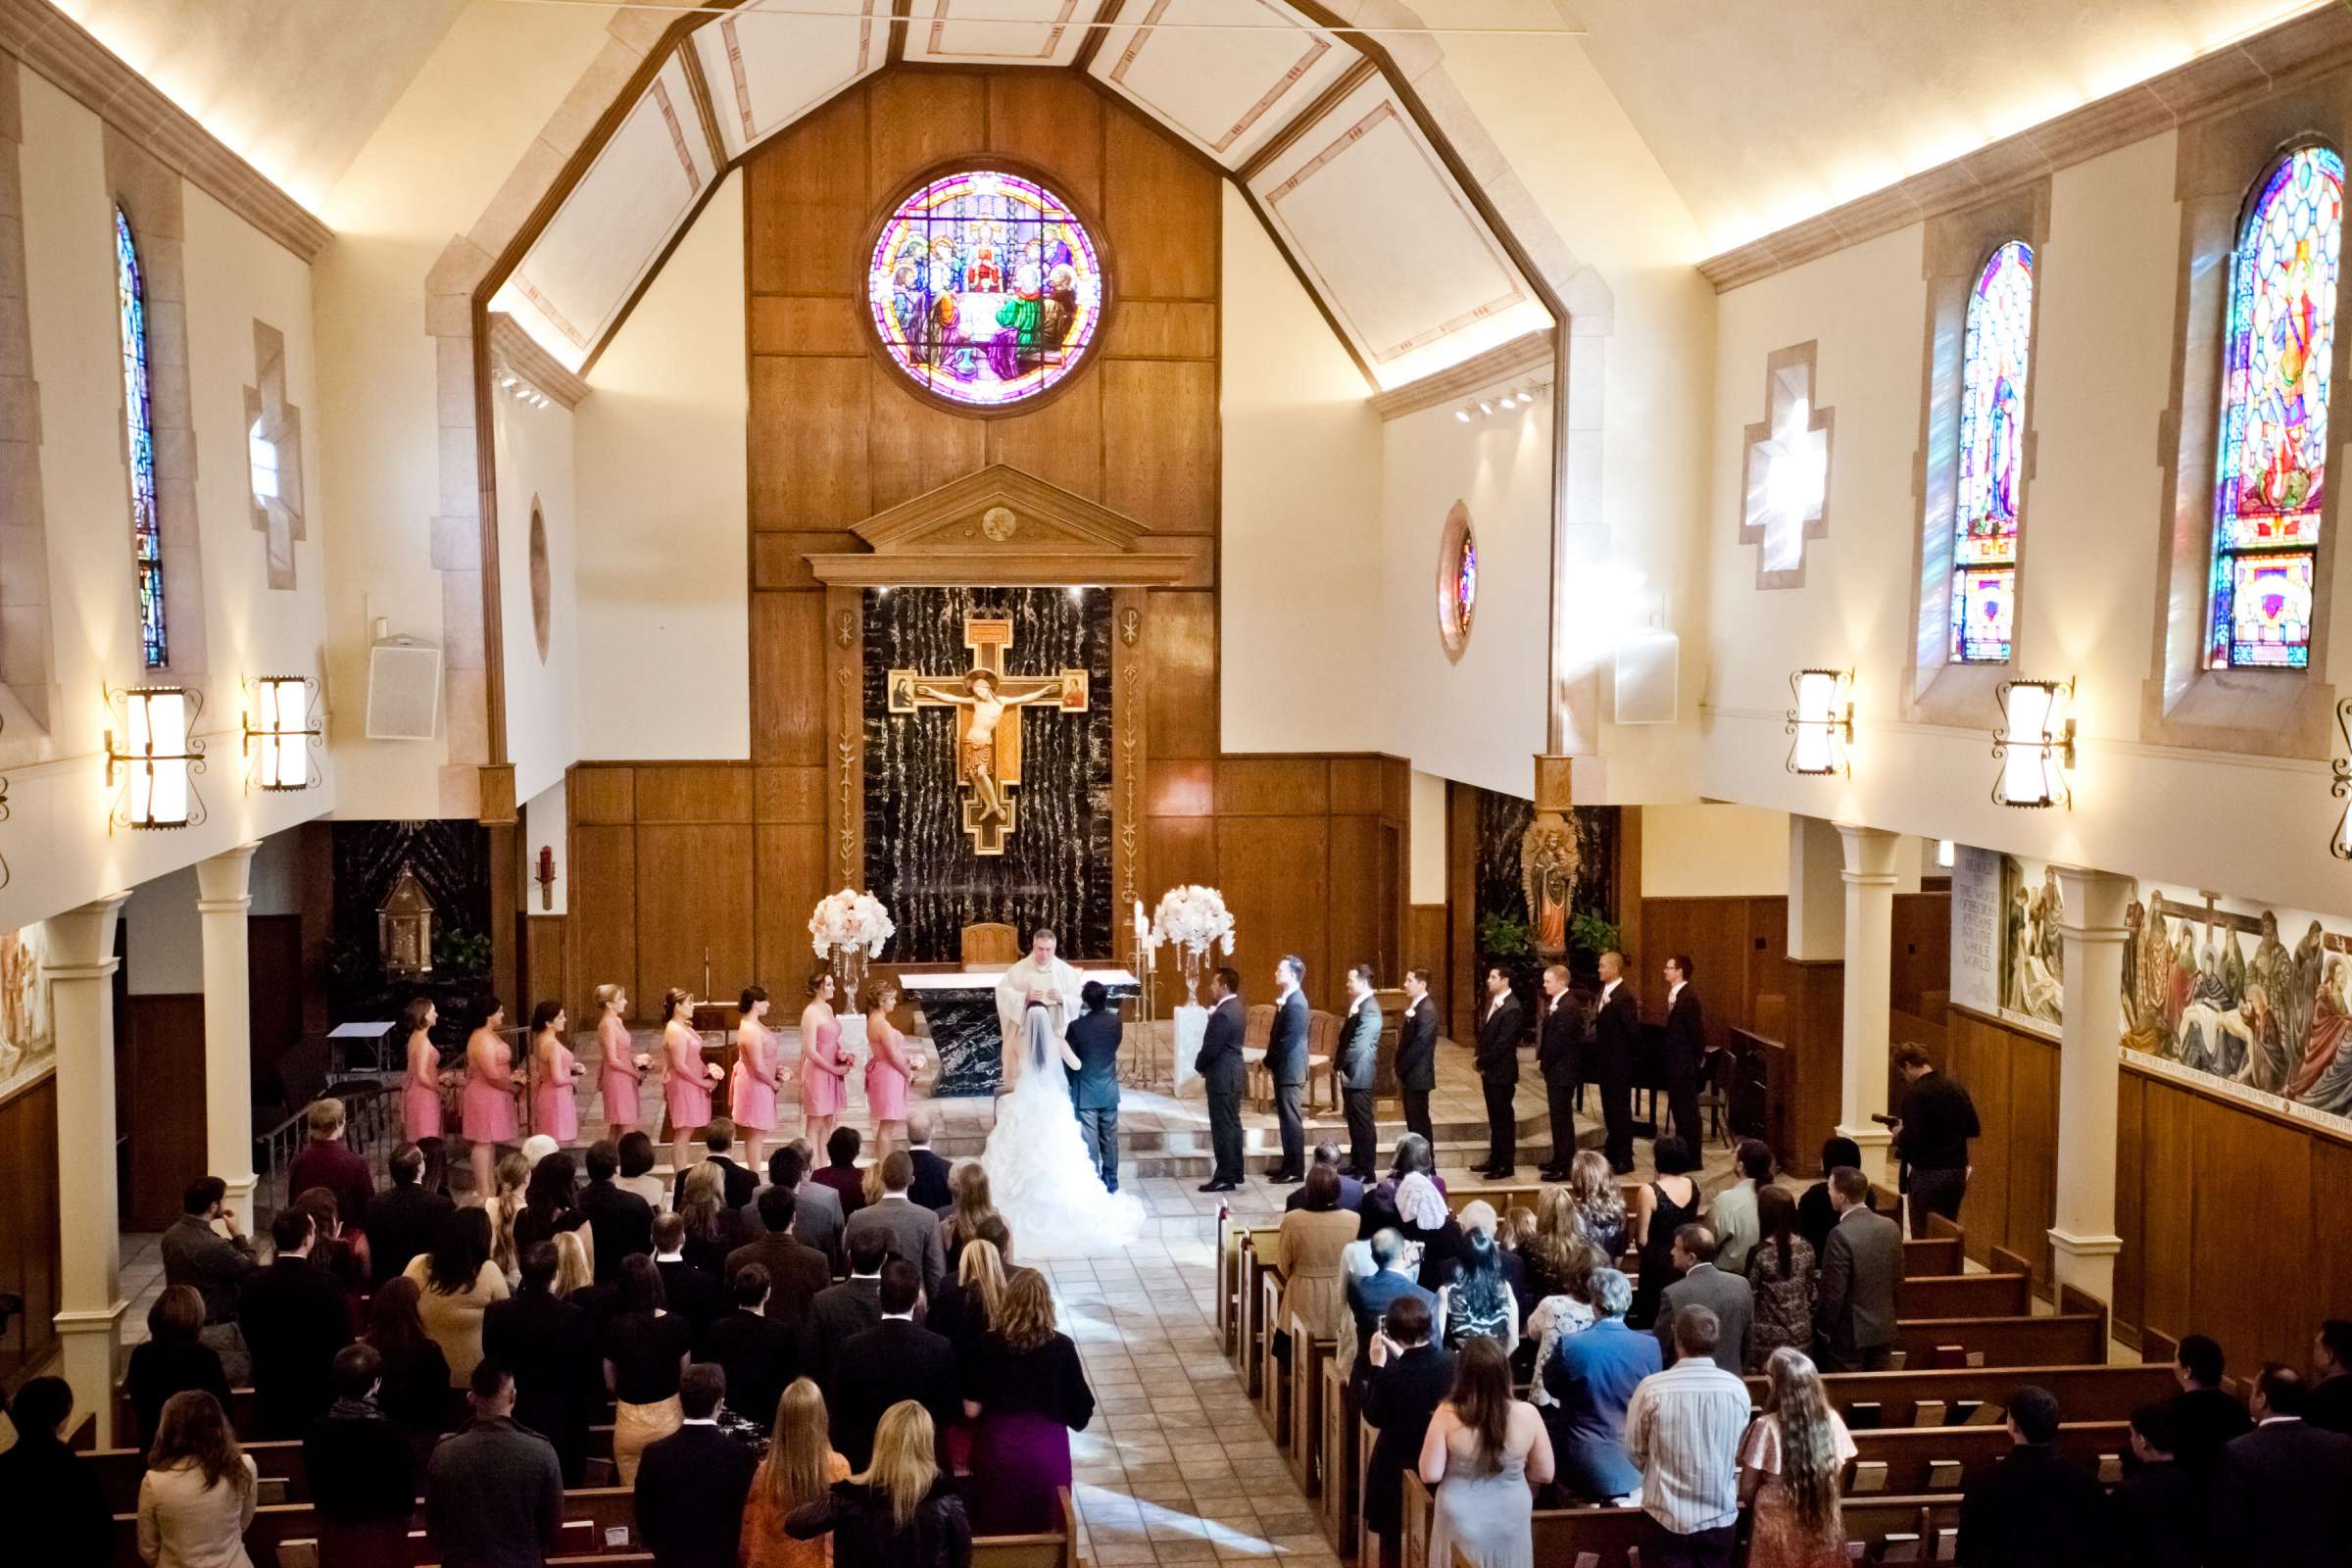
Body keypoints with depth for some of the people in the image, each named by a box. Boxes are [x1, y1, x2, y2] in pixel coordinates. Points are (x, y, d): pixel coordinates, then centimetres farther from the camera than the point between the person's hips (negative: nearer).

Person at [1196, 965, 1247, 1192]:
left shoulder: (1223, 1014, -23)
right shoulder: (1234, 1007, 10)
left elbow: (1211, 1048, -20)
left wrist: (1199, 1066, -4)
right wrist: (1212, 1013, 0)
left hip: (1222, 1075, -10)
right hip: (1234, 1072, 10)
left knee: (1222, 1126, -5)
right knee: (1232, 1123, 16)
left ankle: (1225, 1178, -1)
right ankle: (1235, 1172, 23)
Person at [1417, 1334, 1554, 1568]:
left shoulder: (1447, 1415, -19)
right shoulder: (1527, 1414, -14)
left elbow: (1430, 1474, -15)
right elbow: (1545, 1474, -5)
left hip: (1460, 1521, -1)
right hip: (1511, 1522, 1)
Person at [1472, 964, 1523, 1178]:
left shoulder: (1512, 1008, -18)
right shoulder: (1493, 1002, 10)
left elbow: (1503, 1042, -21)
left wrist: (1483, 1063, -12)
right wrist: (1481, 1060, 4)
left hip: (1502, 1071, -9)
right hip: (1490, 1070, 9)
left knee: (1504, 1118, 0)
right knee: (1494, 1118, 16)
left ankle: (1506, 1165, 8)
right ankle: (1495, 1160, 24)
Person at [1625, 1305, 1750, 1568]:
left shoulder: (1652, 1388, -15)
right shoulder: (1737, 1388, -7)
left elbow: (1635, 1451, 0)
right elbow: (1739, 1451, 9)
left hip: (1667, 1515, -2)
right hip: (1720, 1514, 2)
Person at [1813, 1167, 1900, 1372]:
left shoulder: (1841, 1235, -24)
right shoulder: (1891, 1227, -3)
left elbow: (1833, 1292, -20)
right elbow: (1897, 1279, 8)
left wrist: (1823, 1330, -6)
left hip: (1849, 1334, -6)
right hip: (1884, 1330, 6)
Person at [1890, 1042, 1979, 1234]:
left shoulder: (1915, 1094, -14)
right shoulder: (1956, 1089, 6)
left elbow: (1913, 1139, -19)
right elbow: (1973, 1129, 12)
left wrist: (1899, 1134, 1)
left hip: (1928, 1175, -7)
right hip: (1958, 1172, 7)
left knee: (1924, 1237, 1)